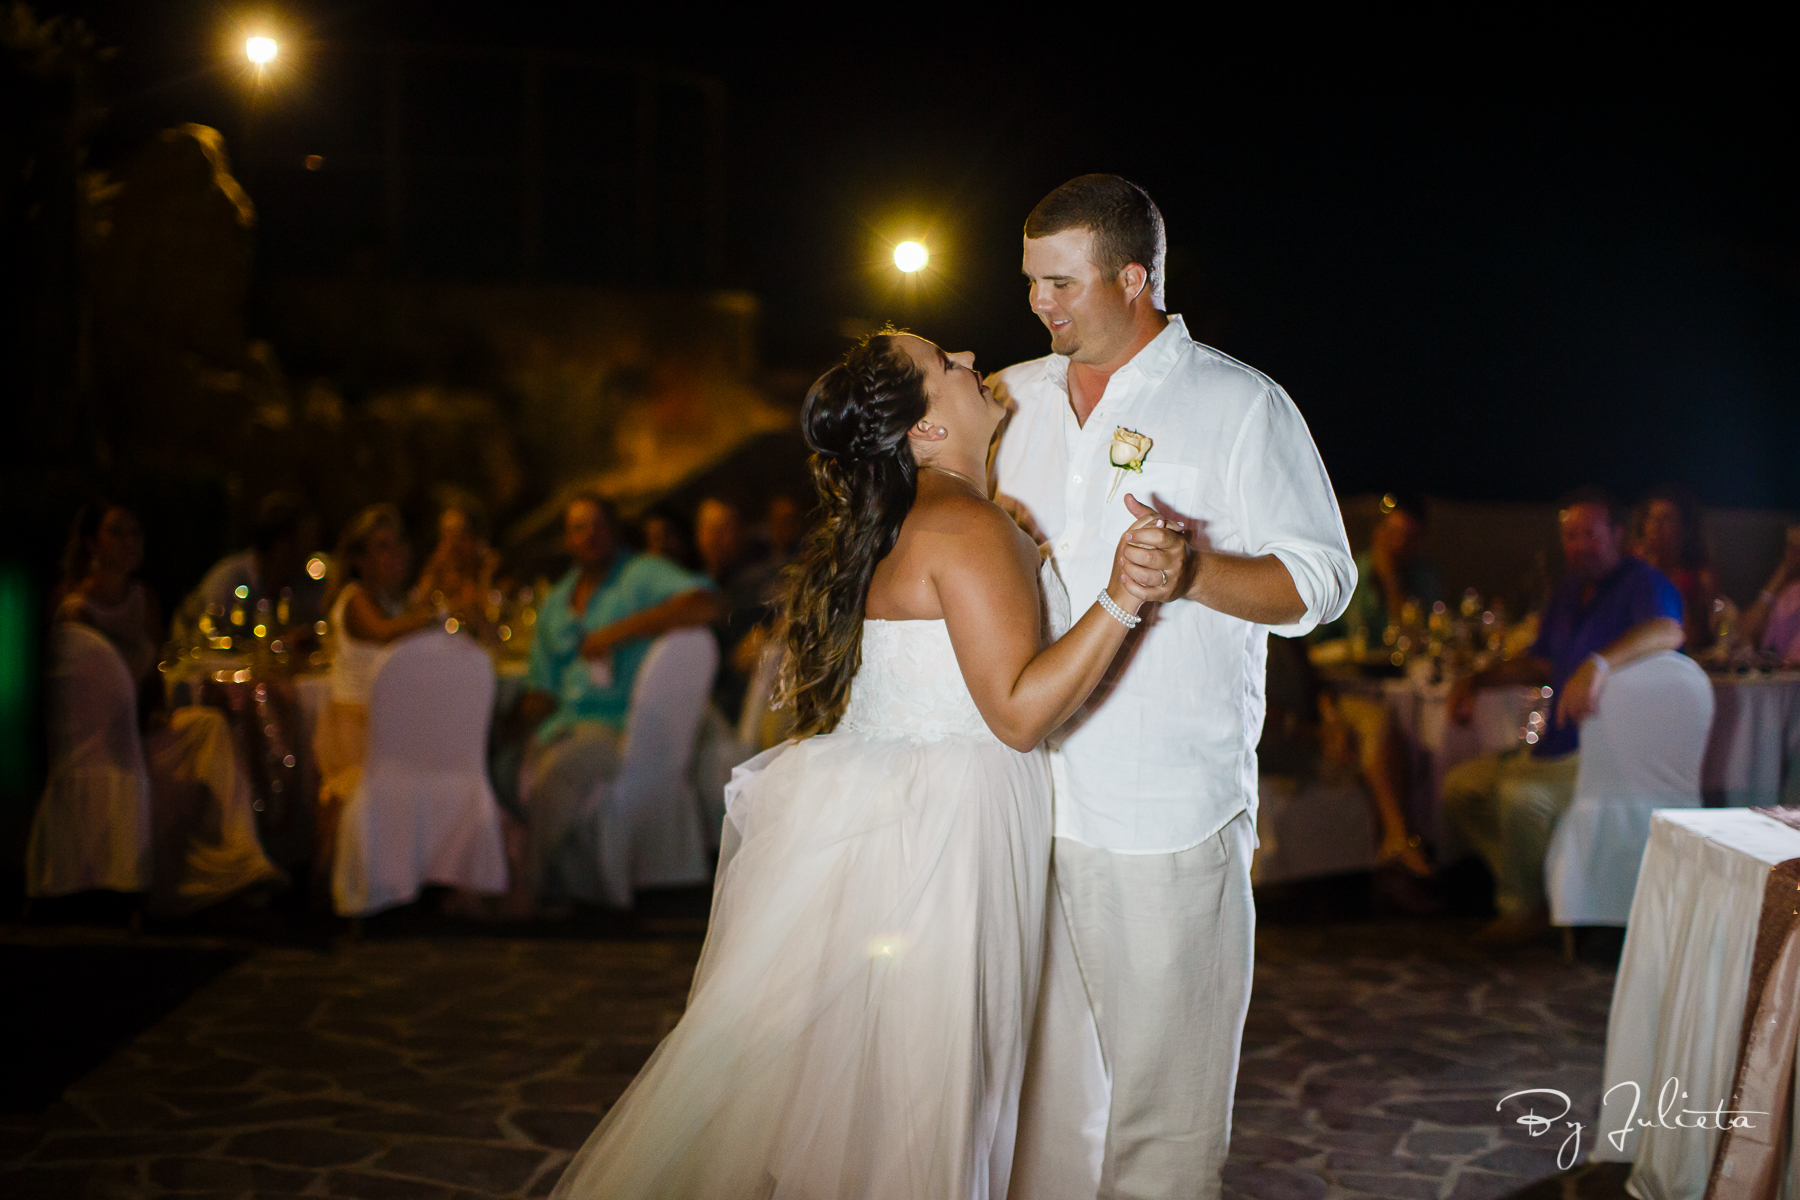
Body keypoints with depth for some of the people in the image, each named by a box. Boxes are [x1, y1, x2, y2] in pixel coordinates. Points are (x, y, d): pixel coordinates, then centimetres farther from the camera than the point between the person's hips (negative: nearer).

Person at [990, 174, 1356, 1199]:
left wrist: (1195, 572, -22)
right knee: (1040, 1064, 13)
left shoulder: (1239, 404, -2)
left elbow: (1322, 582, -5)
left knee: (1165, 1070, 2)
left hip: (1168, 815, -4)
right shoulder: (1016, 399, 12)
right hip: (1027, 798, 5)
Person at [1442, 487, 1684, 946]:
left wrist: (1598, 664, -52)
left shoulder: (1643, 584, -12)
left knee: (1522, 794, -31)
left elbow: (1668, 631, -36)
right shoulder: (1570, 590, 16)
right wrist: (1476, 681, 16)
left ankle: (1524, 909, -8)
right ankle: (1525, 885, 3)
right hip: (1558, 747, 9)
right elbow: (1541, 663, 29)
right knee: (1459, 787, 2)